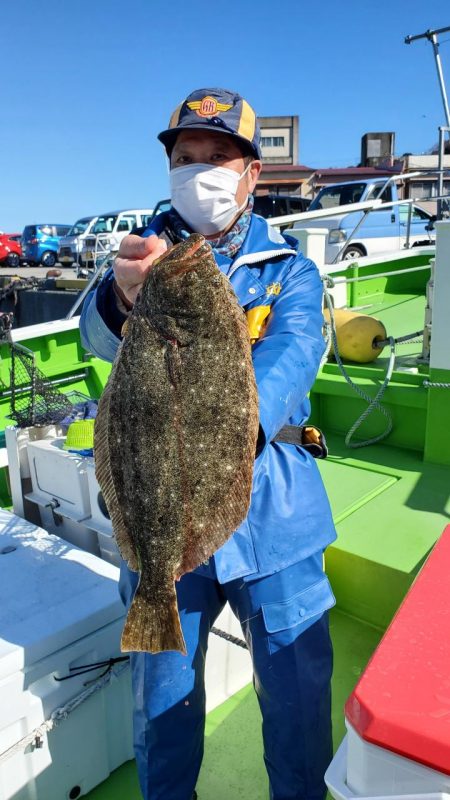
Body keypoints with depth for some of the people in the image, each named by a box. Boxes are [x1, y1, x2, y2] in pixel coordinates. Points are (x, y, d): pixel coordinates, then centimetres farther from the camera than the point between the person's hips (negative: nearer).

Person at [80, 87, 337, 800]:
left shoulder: (289, 272, 1)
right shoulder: (145, 255, 4)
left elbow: (287, 361, -18)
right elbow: (99, 336, -16)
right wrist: (124, 296, -40)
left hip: (271, 507, 0)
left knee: (298, 686, 12)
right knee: (162, 686, 17)